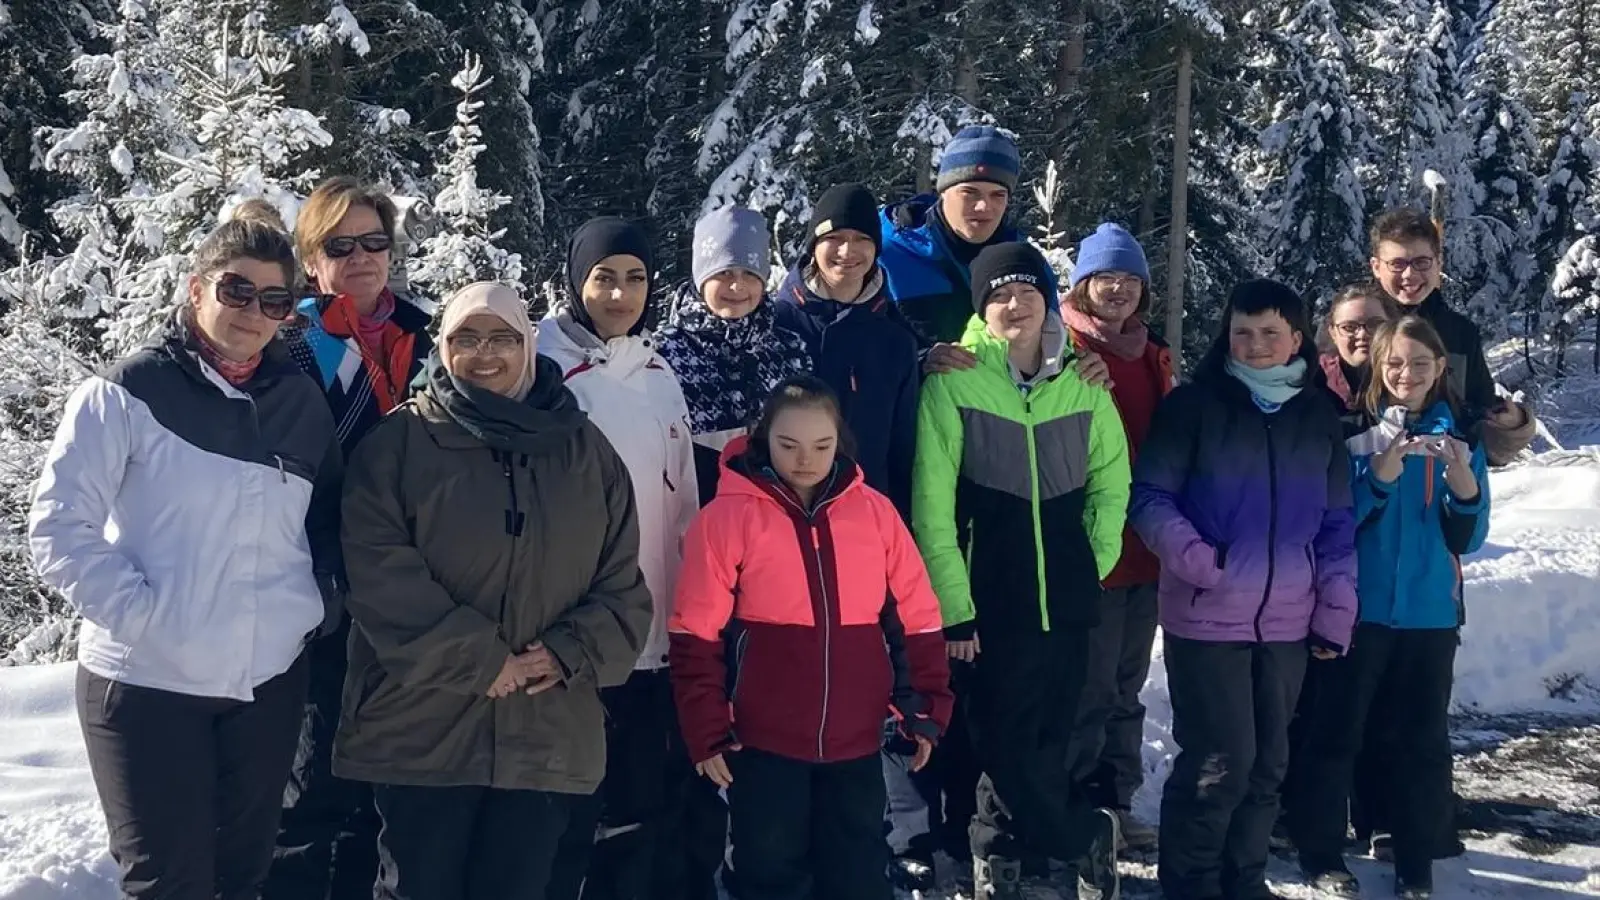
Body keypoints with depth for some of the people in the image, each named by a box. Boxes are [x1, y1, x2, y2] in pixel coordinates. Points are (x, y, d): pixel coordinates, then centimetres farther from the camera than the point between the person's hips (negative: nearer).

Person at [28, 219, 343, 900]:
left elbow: (328, 519, 19)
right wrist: (139, 612, -17)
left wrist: (321, 601, 4)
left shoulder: (302, 402, 8)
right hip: (147, 680, -4)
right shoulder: (125, 394, -7)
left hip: (270, 680, 5)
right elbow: (58, 527, -10)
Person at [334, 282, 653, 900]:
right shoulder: (400, 442, -1)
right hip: (422, 733, -3)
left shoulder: (584, 448, 9)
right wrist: (480, 660, -15)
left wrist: (572, 653, -9)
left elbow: (622, 583, 8)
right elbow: (381, 575, -11)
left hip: (548, 738, 3)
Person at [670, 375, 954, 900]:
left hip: (856, 738, 3)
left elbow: (916, 618, 7)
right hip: (763, 740, -2)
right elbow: (697, 634, -6)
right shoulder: (729, 516, -7)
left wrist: (926, 709, 6)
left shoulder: (875, 512, 2)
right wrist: (707, 730, -8)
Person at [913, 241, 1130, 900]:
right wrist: (952, 606, -12)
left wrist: (1093, 564, 5)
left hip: (1067, 599, 3)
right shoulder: (953, 382, -9)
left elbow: (1111, 482, 14)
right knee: (1005, 744, 0)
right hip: (991, 598, -3)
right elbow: (932, 506, -10)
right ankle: (1089, 838, 24)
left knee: (1045, 741, 10)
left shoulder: (1081, 383, 3)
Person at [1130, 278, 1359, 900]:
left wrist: (1335, 612, 7)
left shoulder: (1320, 416, 10)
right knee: (1221, 759, -5)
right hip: (1206, 617, -4)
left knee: (1268, 761, 12)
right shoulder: (1194, 405, -3)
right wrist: (1193, 557, -20)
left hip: (1287, 622, 4)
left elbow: (1337, 524, 12)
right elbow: (1149, 495, -4)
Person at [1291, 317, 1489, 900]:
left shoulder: (1459, 439, 5)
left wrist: (1465, 487, -17)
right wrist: (1378, 478, -23)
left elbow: (1466, 540, 3)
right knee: (1338, 732, 3)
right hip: (1360, 607, -2)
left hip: (1431, 611, 2)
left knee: (1423, 740, 6)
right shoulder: (1355, 433, -2)